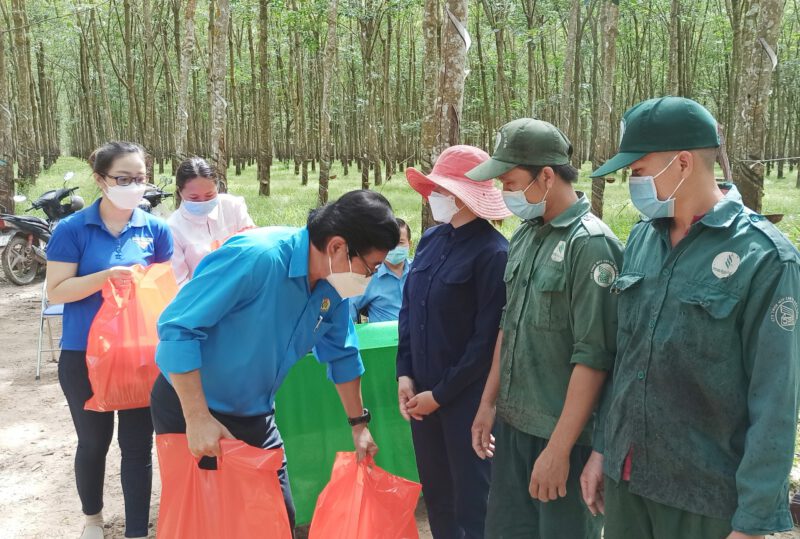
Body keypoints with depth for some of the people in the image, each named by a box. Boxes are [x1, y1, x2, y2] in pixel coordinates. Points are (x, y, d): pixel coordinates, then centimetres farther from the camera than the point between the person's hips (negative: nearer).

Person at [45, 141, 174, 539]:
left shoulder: (155, 229, -2)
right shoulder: (72, 229, -9)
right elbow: (55, 292, -12)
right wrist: (106, 276, -25)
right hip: (85, 355, -1)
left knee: (138, 445, 7)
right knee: (93, 442, 17)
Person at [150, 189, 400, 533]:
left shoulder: (333, 288, -6)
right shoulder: (256, 257, -30)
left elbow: (342, 355, 10)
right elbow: (177, 327, -29)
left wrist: (357, 424, 14)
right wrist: (198, 418, -28)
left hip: (254, 417, 7)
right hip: (188, 407, -6)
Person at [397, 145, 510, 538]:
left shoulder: (493, 252, -15)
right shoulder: (431, 240, 5)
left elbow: (487, 339, -15)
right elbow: (408, 310, 11)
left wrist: (441, 394, -11)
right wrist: (404, 374, 2)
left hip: (467, 397, -6)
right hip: (422, 391, 7)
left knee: (471, 497, 9)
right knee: (435, 492, 18)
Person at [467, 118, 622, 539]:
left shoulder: (591, 245, -16)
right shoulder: (524, 235, 7)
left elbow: (592, 357, -20)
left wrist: (559, 448, -20)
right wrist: (489, 401, 15)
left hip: (566, 434, -7)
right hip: (512, 424, 7)